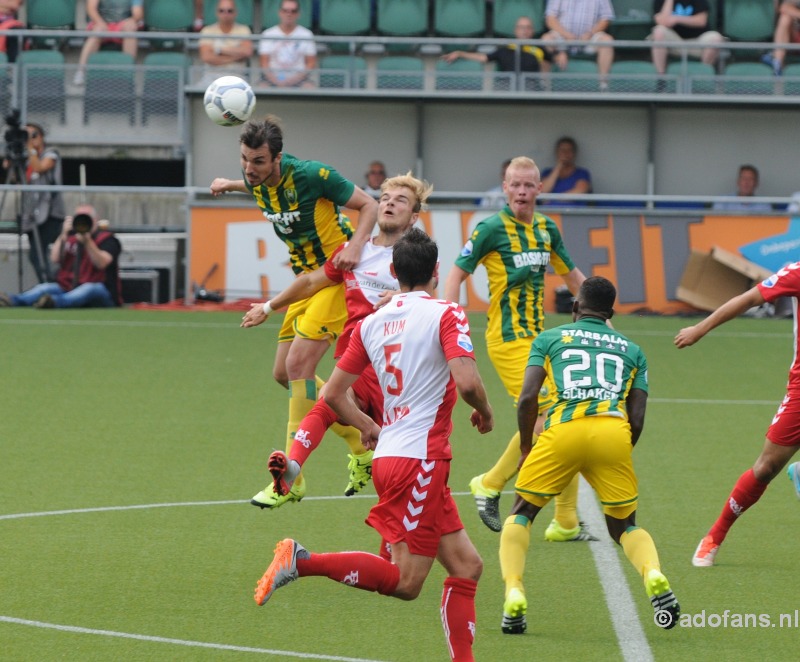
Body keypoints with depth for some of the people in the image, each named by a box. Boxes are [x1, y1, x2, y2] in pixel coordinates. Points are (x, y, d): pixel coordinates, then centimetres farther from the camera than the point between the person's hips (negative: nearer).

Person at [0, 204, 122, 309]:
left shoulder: (106, 239, 3)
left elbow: (101, 264, -16)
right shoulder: (70, 236, 16)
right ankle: (11, 301, -50)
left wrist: (87, 242, -28)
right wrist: (64, 235, -10)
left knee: (89, 289, -36)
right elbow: (55, 259, 0)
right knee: (45, 288, -20)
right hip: (67, 288, 4)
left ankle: (54, 302, -66)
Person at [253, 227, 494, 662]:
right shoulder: (445, 314, -8)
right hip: (420, 459, -8)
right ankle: (303, 561, -14)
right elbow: (466, 381, -21)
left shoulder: (372, 323, 10)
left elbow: (333, 394, 12)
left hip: (390, 454, 8)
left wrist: (369, 427, 30)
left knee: (466, 565, 11)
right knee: (405, 581, -7)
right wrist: (485, 412, 0)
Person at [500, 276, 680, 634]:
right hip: (614, 431, 1)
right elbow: (637, 420, 17)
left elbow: (527, 398, 9)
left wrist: (526, 449, 22)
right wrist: (616, 458, 32)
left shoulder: (549, 338, 22)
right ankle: (654, 576, -13)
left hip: (564, 429, -1)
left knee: (521, 514, 18)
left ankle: (514, 593, -3)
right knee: (625, 526, 18)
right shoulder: (632, 350, 28)